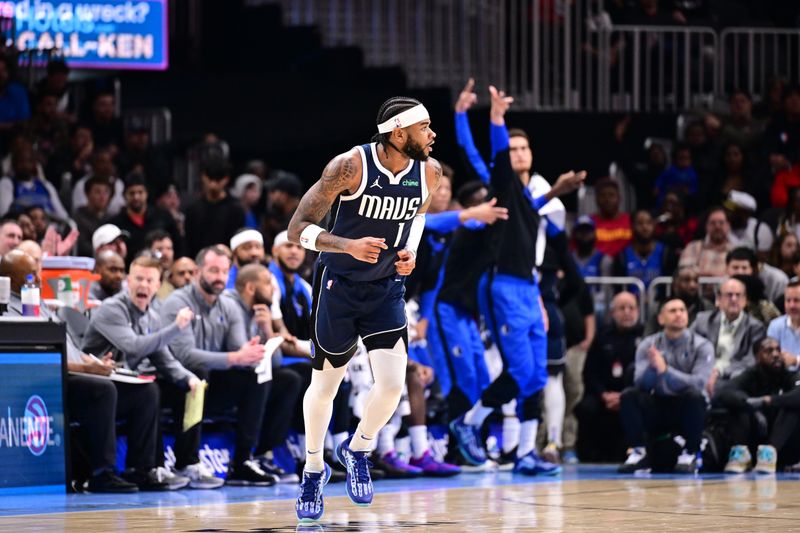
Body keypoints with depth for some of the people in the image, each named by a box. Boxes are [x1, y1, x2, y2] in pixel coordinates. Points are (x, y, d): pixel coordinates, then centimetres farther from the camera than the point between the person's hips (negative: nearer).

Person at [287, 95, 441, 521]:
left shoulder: (429, 171, -10)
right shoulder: (350, 166, -24)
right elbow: (298, 229, -21)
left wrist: (411, 250, -3)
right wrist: (349, 246, -35)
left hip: (386, 287, 3)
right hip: (338, 285, -3)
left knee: (392, 384, -13)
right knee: (325, 385, 10)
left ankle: (357, 450, 17)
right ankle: (313, 469, 34)